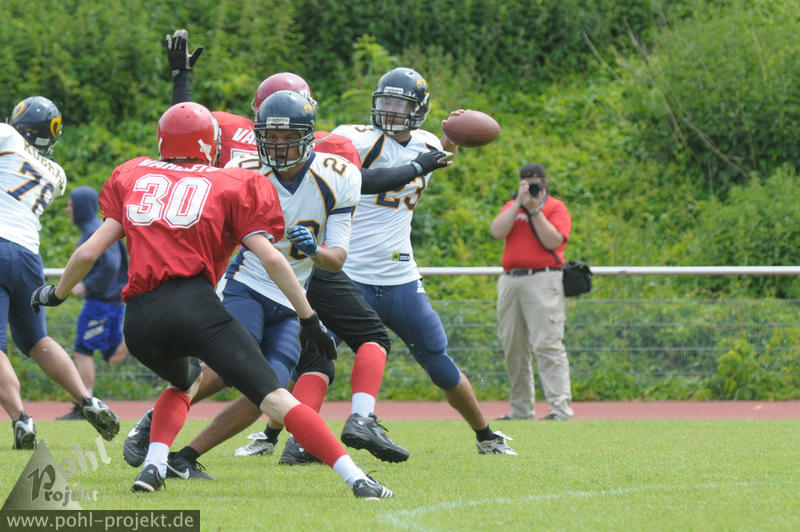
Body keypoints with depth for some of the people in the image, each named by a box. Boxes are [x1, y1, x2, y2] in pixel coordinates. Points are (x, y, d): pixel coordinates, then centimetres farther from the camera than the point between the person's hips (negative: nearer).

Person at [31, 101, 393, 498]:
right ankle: (356, 478, -22)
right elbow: (271, 259, 5)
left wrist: (57, 294, 35)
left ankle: (153, 466, 14)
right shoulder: (230, 186, 13)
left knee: (184, 381, 34)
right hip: (194, 304, -4)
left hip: (139, 319, 4)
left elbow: (89, 252, 18)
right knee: (275, 398, -8)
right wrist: (308, 317, 11)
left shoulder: (133, 179, 21)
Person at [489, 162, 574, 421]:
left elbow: (552, 241, -11)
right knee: (513, 348, 7)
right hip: (510, 281, 6)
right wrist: (519, 203, -3)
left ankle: (560, 407, -17)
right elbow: (497, 232, 0)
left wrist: (534, 209, -10)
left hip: (542, 281, -6)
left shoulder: (556, 207, 4)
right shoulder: (511, 206, 18)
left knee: (547, 345, -14)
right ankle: (521, 410, 14)